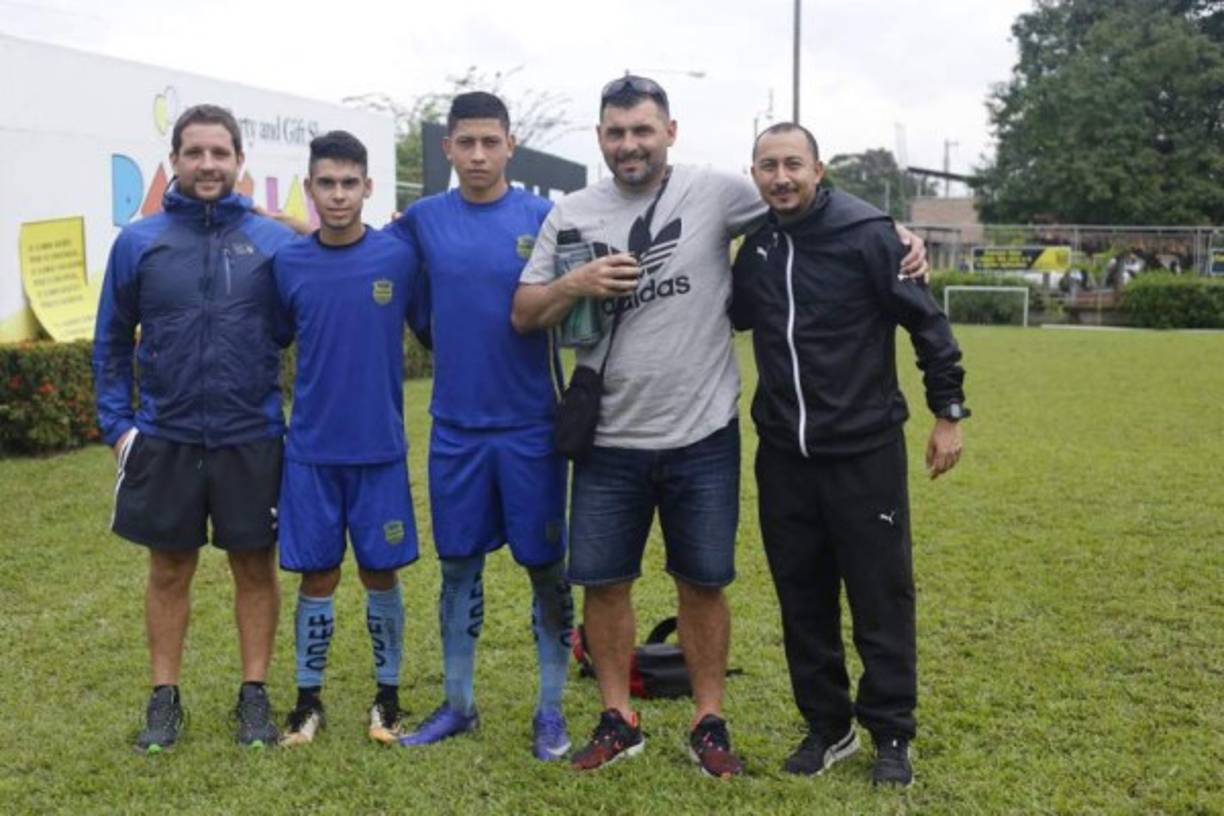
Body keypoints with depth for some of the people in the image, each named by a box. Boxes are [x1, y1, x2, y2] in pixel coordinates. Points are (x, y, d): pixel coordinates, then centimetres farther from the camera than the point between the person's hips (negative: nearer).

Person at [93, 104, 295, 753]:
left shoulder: (275, 244, -2)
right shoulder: (137, 242, 1)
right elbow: (111, 343, 7)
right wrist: (117, 425, 1)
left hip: (252, 438, -1)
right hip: (165, 438, 1)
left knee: (254, 566, 9)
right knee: (169, 569, 12)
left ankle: (254, 694, 23)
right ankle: (164, 698, 25)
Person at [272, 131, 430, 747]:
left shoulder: (399, 259, -4)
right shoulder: (287, 264, 0)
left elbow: (435, 333, 6)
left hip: (380, 448, -1)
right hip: (311, 449, 1)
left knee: (380, 574, 8)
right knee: (317, 578, 8)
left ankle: (387, 696, 25)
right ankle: (308, 701, 23)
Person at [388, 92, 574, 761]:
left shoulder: (543, 218, -4)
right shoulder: (423, 220, 3)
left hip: (530, 427, -2)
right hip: (455, 428, 2)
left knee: (546, 567, 5)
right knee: (458, 566, 11)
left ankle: (550, 711, 20)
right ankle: (457, 704, 27)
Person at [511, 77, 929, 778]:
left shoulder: (715, 192, -5)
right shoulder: (572, 214, 3)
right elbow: (524, 316, 4)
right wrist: (577, 284, -14)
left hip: (702, 439, -2)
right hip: (609, 442, 2)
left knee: (703, 584, 9)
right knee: (602, 582, 9)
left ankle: (710, 724, 26)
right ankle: (619, 720, 27)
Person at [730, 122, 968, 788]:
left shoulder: (866, 234, -11)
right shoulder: (753, 247, 5)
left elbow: (927, 322, -6)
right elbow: (735, 317, 23)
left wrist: (948, 412, -5)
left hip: (864, 452, -4)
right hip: (782, 457, 5)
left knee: (881, 599, 5)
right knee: (803, 601, 12)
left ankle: (891, 735, 21)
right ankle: (826, 726, 27)